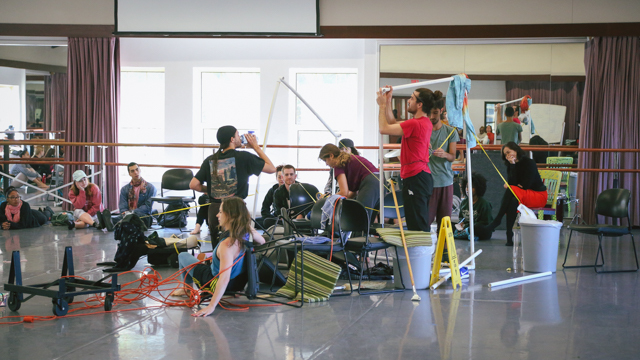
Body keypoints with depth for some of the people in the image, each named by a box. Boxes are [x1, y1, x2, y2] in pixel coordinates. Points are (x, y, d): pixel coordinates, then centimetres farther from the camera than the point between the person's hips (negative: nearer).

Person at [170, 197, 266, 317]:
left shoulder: (227, 245, -38)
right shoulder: (247, 230, -17)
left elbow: (224, 278, -41)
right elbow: (262, 242, 5)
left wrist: (211, 306, -40)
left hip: (215, 283, -7)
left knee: (183, 256, 12)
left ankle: (188, 288, 34)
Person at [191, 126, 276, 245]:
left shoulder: (210, 160, 7)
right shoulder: (243, 157, -5)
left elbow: (193, 184, 3)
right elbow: (271, 169, 4)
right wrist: (256, 147, 11)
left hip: (214, 210, 4)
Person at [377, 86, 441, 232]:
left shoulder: (415, 124, -17)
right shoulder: (425, 123, 14)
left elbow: (384, 128, -15)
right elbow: (393, 123, 23)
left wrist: (382, 105, -3)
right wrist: (388, 101, 19)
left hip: (415, 178, -10)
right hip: (423, 176, 10)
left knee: (417, 225, -9)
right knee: (423, 225, 15)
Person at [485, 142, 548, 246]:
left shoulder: (529, 163, -10)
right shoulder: (511, 165, 9)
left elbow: (525, 185, -17)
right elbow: (511, 182, -8)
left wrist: (510, 186, -5)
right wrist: (512, 165, -16)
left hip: (538, 195, -5)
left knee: (511, 191, -32)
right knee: (512, 200, -32)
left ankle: (498, 219, -30)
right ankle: (509, 236, -41)